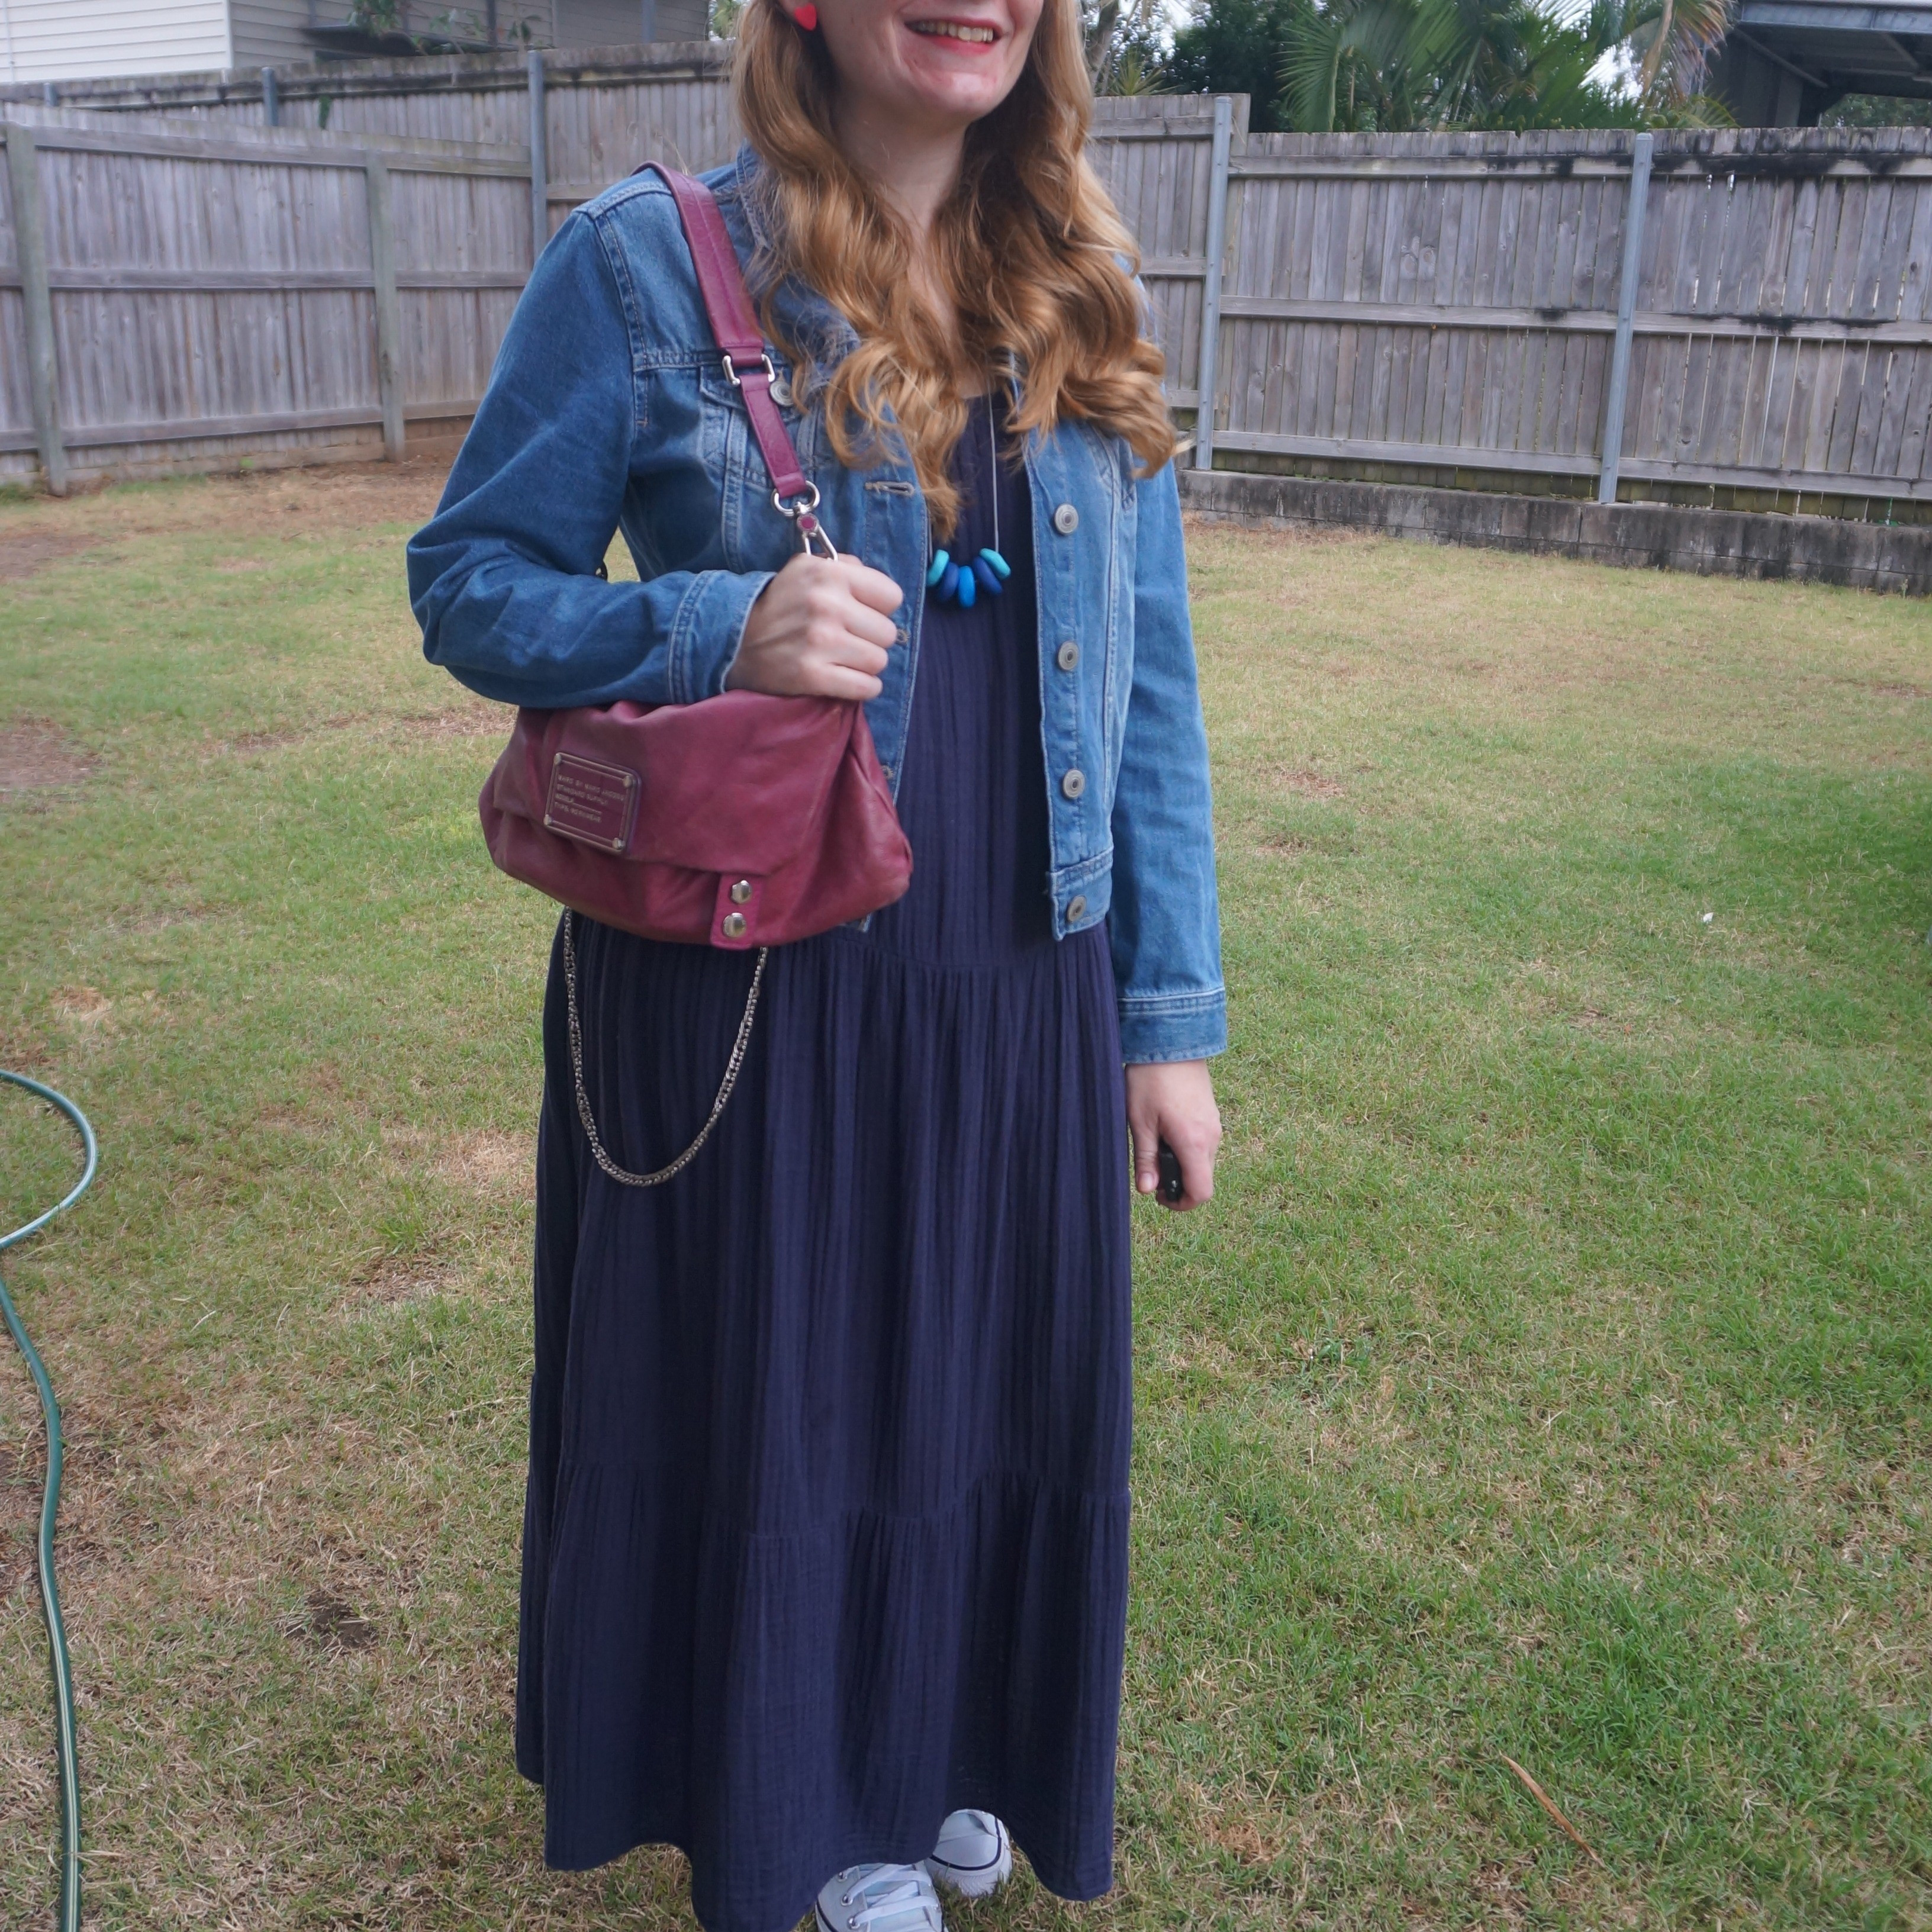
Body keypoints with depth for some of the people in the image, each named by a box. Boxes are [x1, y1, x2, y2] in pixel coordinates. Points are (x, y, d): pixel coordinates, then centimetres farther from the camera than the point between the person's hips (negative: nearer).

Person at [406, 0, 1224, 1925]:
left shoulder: (1078, 294, 5)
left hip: (1022, 1001, 4)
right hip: (755, 1000, -4)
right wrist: (717, 634, -23)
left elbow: (1145, 676, 6)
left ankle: (948, 1753, 50)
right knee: (778, 1404, 15)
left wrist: (1171, 1014, 4)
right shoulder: (646, 264, -8)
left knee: (995, 1394, 19)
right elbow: (466, 580, -2)